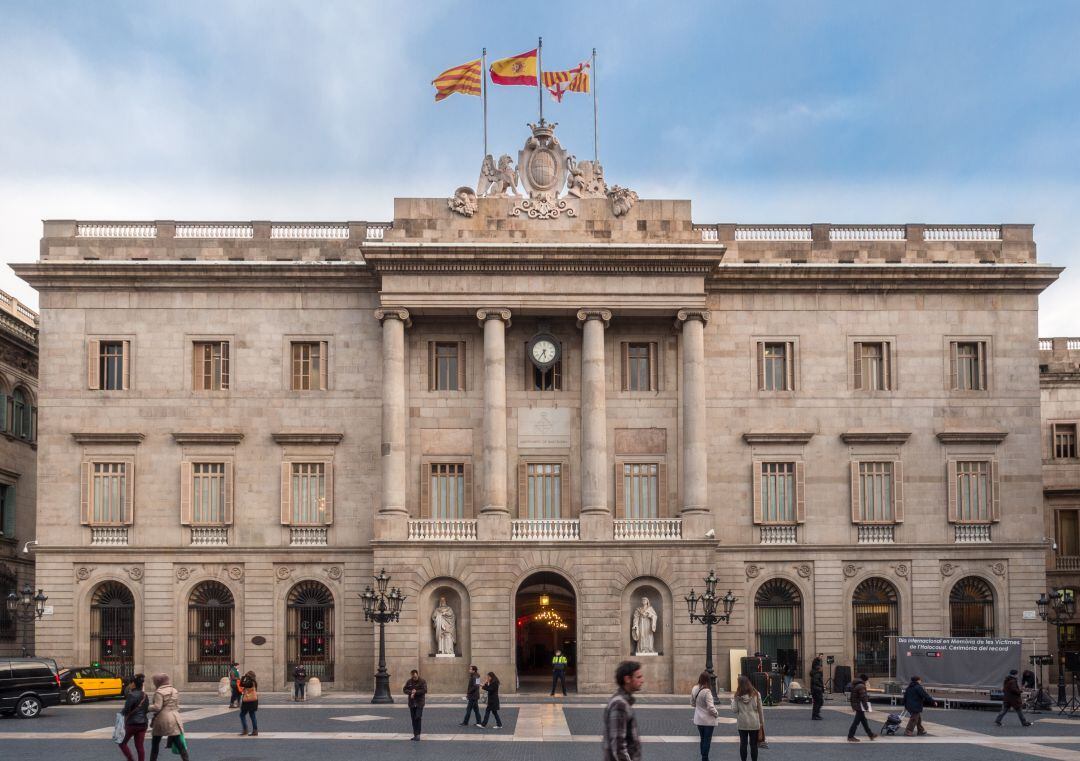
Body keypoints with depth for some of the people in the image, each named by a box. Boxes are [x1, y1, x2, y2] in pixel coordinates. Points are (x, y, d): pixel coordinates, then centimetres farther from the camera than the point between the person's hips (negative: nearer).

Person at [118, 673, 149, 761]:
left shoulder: (132, 695, -15)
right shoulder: (145, 695, 9)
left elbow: (126, 709, -19)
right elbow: (147, 709, 13)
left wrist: (121, 713, 0)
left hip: (132, 724, -7)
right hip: (143, 723, 7)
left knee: (122, 743, 10)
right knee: (139, 746, 7)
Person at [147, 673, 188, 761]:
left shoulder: (159, 692, -10)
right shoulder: (175, 691, 9)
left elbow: (157, 707, -16)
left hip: (162, 719, -5)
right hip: (174, 719, 5)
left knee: (155, 742, 13)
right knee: (179, 743, 3)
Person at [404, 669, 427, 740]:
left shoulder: (422, 682, -3)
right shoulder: (409, 682, 8)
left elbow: (424, 690, -12)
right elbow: (405, 690, 4)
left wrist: (415, 692, -17)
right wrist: (411, 692, -14)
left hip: (419, 703, -4)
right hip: (412, 703, 4)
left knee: (418, 718, -14)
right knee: (413, 719, 7)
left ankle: (417, 734, -13)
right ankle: (415, 734, 14)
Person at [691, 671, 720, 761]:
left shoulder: (694, 689, -3)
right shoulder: (707, 691, -24)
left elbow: (692, 703, 10)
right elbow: (710, 707, -24)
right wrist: (717, 714, -7)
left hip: (698, 720, 6)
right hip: (708, 720, -6)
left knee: (702, 739, 18)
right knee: (707, 740, 4)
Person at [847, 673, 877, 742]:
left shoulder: (854, 685, 14)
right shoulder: (861, 686, -17)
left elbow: (852, 697, 18)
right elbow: (863, 697, -21)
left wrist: (853, 706, 22)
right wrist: (866, 706, -17)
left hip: (856, 705, 10)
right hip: (860, 706, -10)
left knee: (864, 720, 18)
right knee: (856, 721, -5)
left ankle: (870, 734, 29)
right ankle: (850, 736, -4)